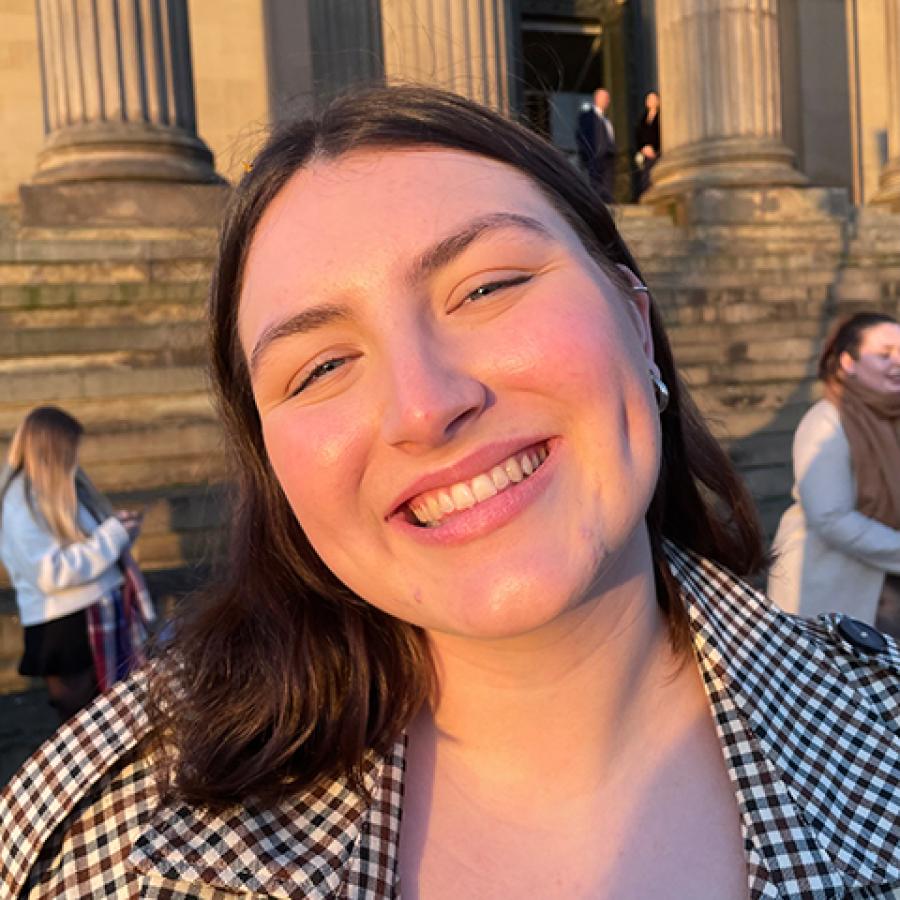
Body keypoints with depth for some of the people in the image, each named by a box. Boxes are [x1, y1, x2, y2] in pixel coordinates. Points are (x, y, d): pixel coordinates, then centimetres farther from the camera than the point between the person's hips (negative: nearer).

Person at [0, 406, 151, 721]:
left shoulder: (61, 488, 9)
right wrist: (113, 535, -19)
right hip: (66, 631, -8)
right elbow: (51, 573, -24)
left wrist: (118, 530, 0)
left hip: (103, 615, 8)